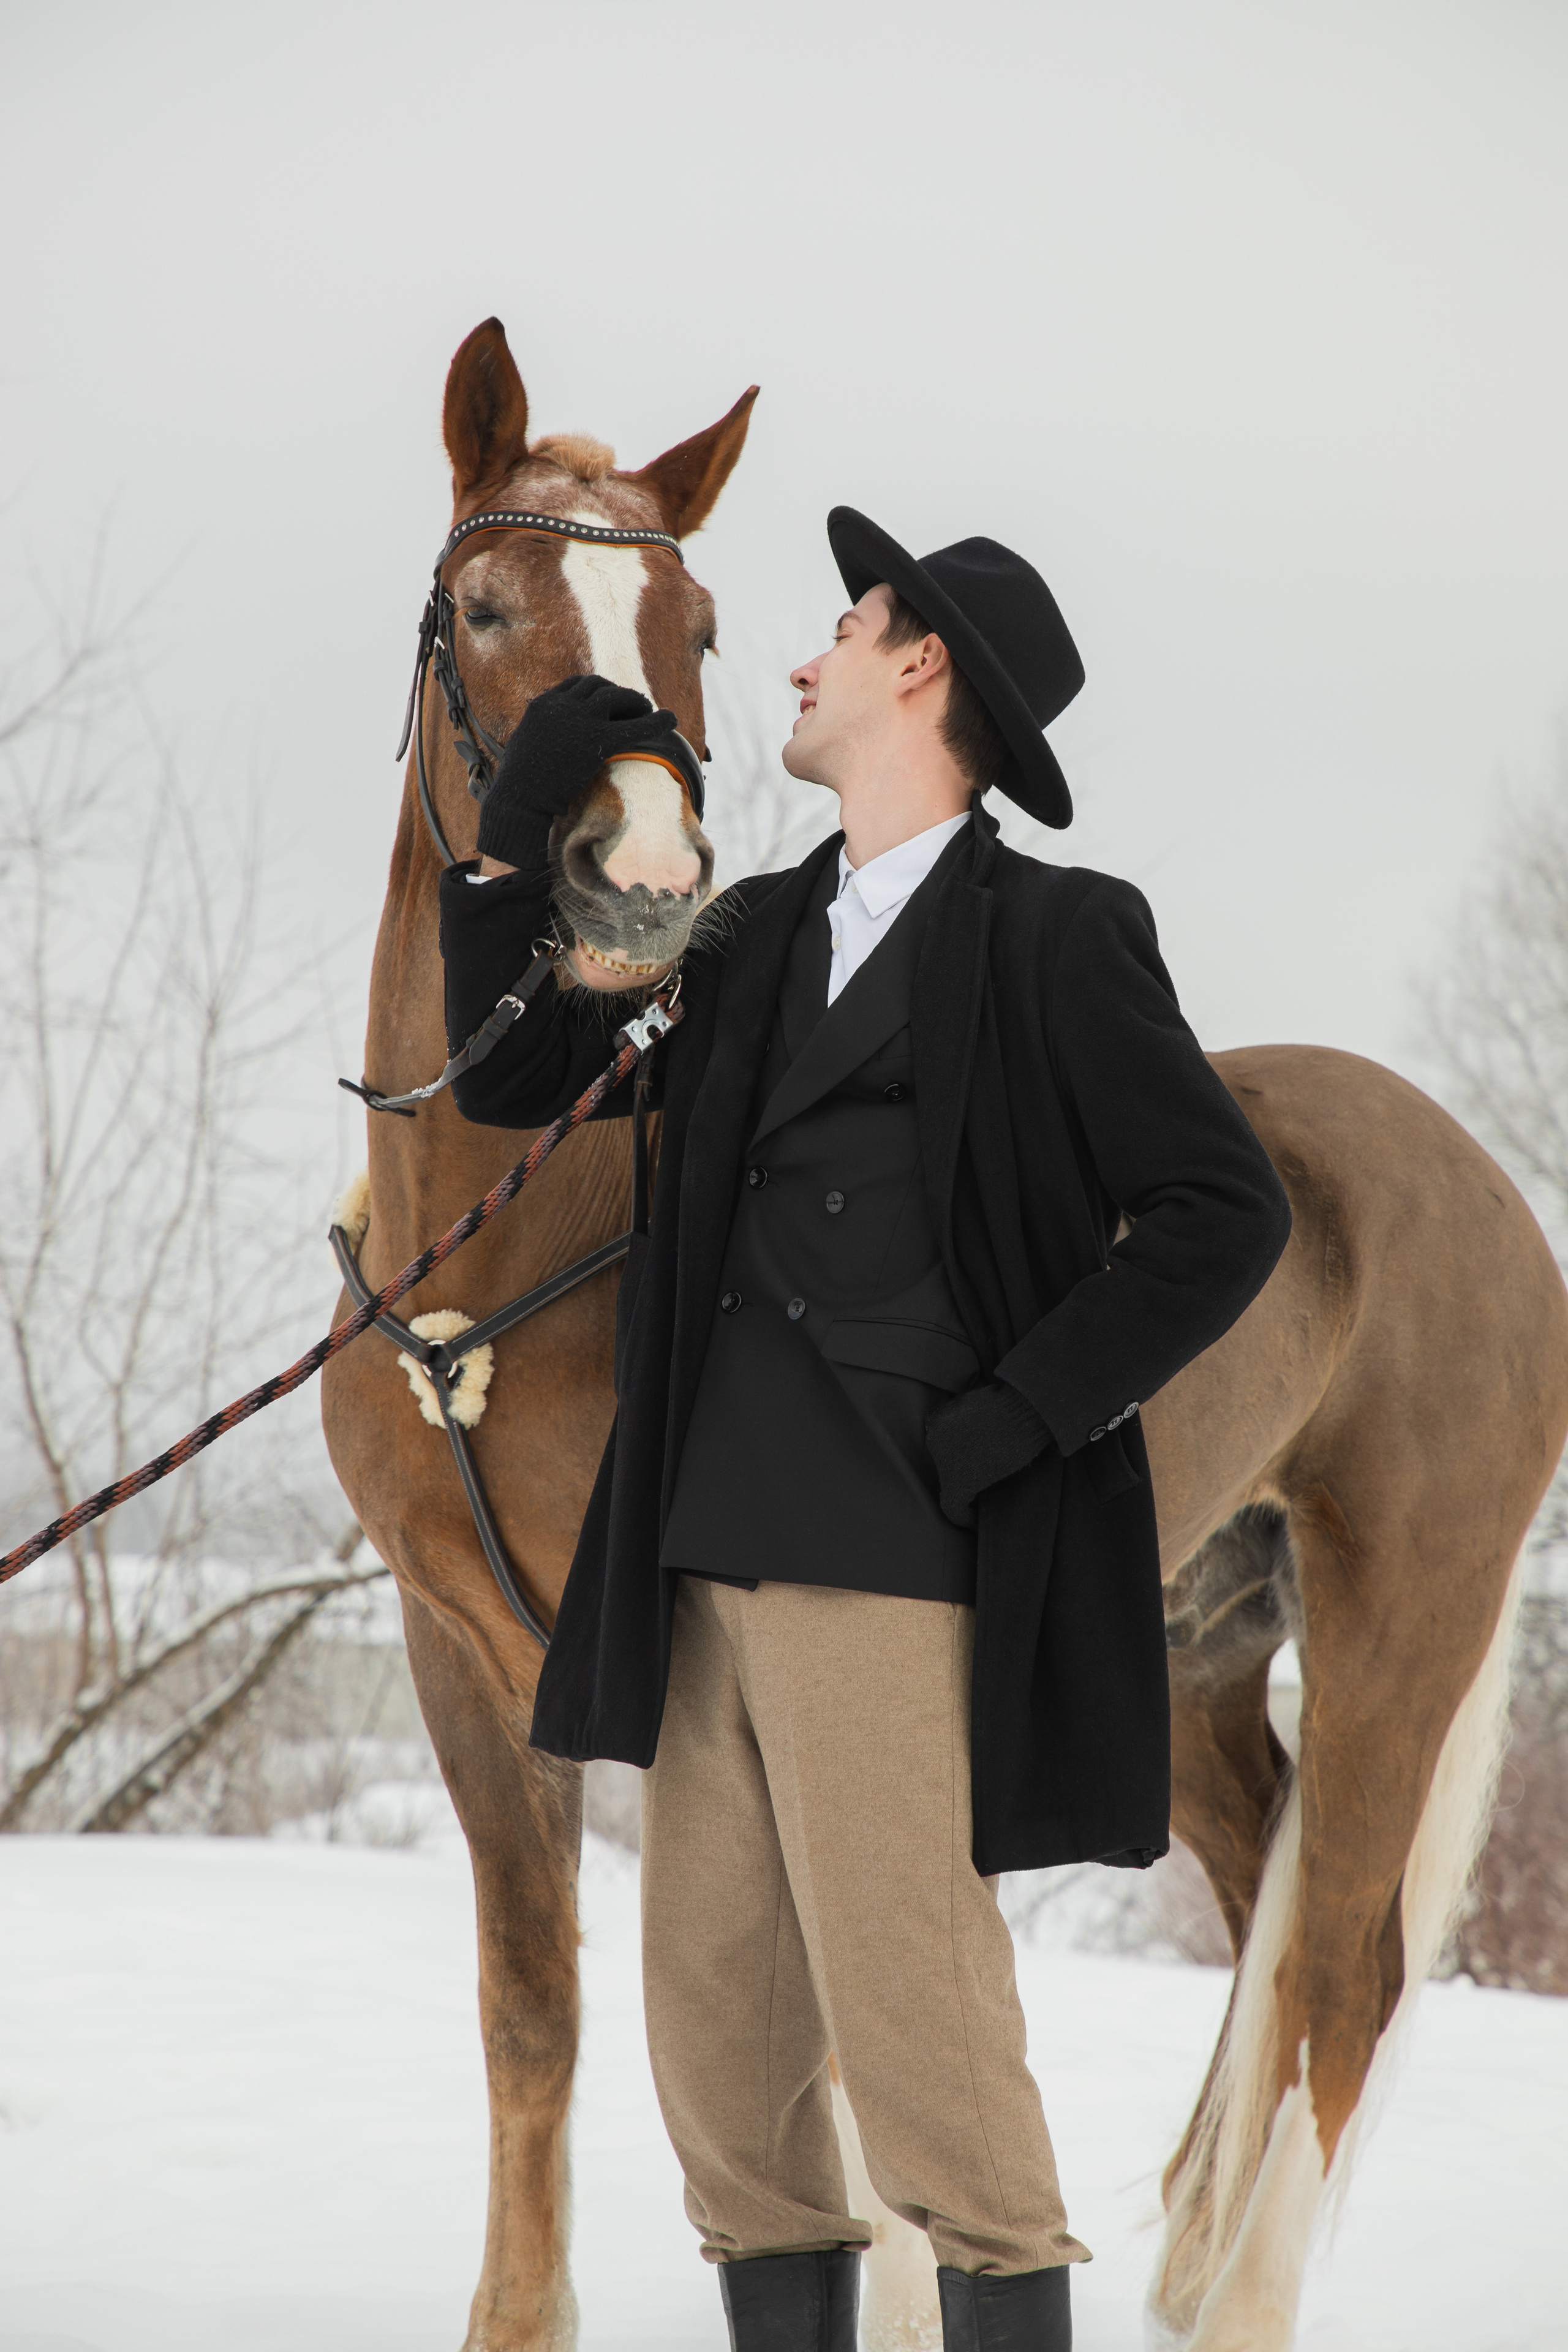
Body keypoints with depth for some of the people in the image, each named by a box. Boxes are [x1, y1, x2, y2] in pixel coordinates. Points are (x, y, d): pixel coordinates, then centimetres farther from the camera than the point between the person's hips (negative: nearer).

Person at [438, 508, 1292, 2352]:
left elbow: (1223, 1214, -7)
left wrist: (1013, 1419, -12)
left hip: (895, 1558, -7)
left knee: (910, 2009, -11)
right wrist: (516, 834, 13)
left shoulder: (1053, 936, -3)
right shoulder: (761, 937, 17)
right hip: (712, 1555, 7)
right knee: (717, 2024, 10)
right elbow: (512, 1078, 23)